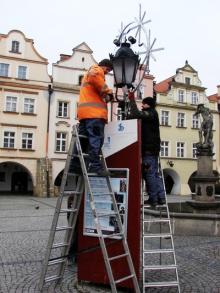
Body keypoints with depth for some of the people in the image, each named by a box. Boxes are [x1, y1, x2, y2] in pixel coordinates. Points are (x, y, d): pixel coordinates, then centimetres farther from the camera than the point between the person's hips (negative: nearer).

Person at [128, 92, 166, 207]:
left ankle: (153, 199, -4)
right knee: (155, 173, 11)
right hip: (153, 148, 10)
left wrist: (132, 99, -14)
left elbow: (136, 114, -20)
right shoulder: (151, 114, 26)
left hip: (149, 149, -10)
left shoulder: (151, 113, -5)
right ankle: (160, 197, 15)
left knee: (149, 174, -8)